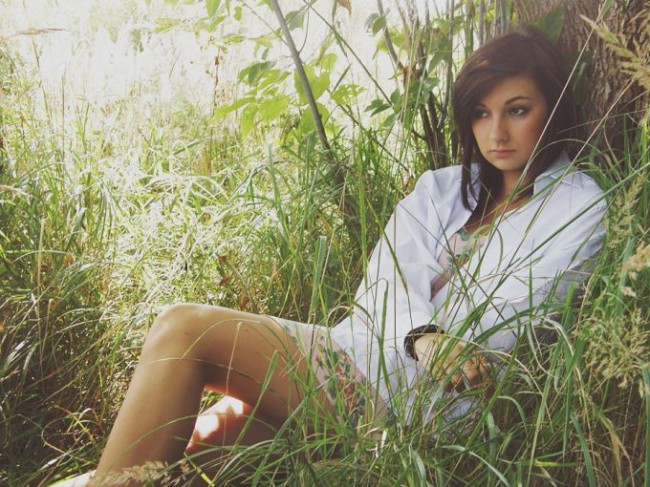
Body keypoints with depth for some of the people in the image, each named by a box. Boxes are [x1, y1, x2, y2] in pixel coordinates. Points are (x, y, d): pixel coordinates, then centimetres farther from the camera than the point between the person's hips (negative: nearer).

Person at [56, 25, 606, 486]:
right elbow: (389, 278, 2)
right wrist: (421, 336, -19)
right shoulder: (443, 188, 20)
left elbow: (511, 315, -6)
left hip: (423, 391, -6)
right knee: (208, 436, -16)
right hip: (365, 362, 6)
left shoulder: (576, 205, 6)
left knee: (184, 329, -18)